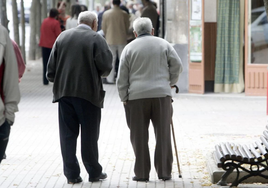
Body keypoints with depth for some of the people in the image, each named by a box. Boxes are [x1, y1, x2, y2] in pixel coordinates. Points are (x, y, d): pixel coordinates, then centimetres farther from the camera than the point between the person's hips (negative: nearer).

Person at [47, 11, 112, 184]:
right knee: (89, 135, 7)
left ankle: (72, 174, 7)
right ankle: (94, 172, 15)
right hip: (88, 92, -3)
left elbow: (51, 67, 4)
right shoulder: (97, 39, -6)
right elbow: (106, 67, -10)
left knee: (68, 134, 7)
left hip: (64, 92, 3)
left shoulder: (62, 37, 6)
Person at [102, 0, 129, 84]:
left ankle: (110, 79, 5)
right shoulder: (124, 14, -8)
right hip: (122, 40, 0)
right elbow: (127, 27, 2)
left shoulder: (106, 14, -6)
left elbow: (103, 27, 2)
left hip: (110, 40, 0)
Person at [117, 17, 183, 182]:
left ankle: (142, 173, 3)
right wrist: (170, 82, 17)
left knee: (139, 137, 3)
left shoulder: (129, 48, 6)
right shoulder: (164, 44, 8)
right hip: (162, 94, 1)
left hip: (137, 96, -1)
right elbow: (177, 65, 4)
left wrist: (124, 99, 9)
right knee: (163, 135, 5)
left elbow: (122, 77, 4)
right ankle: (164, 172, 5)